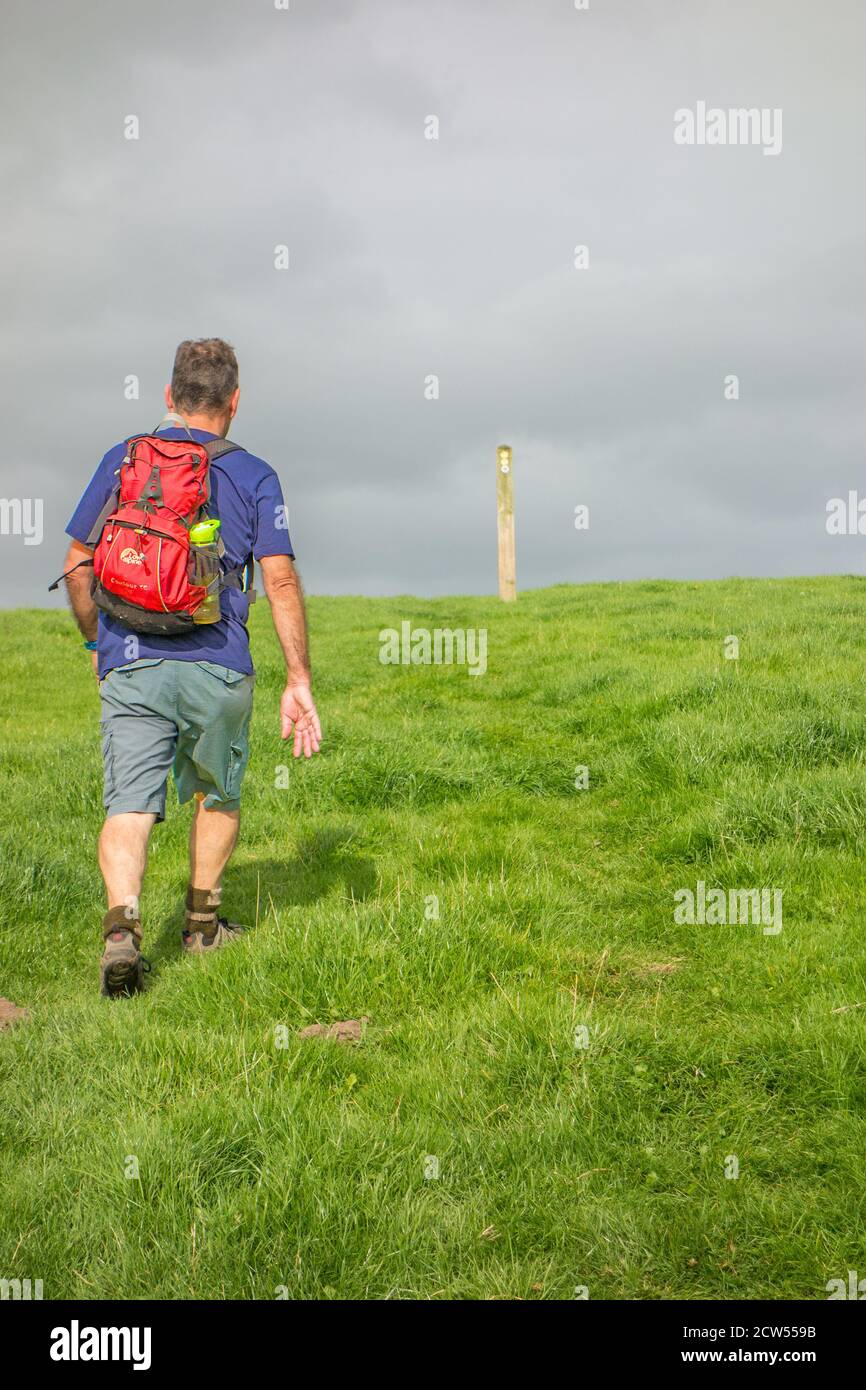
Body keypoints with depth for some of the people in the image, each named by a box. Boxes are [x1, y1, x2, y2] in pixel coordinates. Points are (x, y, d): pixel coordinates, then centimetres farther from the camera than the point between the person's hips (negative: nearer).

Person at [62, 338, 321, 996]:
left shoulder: (121, 461, 8)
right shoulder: (253, 476, 4)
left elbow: (78, 567, 9)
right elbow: (282, 581, -4)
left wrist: (98, 643, 25)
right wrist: (299, 682, -2)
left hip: (130, 664, 0)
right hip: (217, 668, 0)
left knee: (129, 806, -2)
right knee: (217, 794, 22)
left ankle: (122, 921, -25)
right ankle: (202, 923, 31)